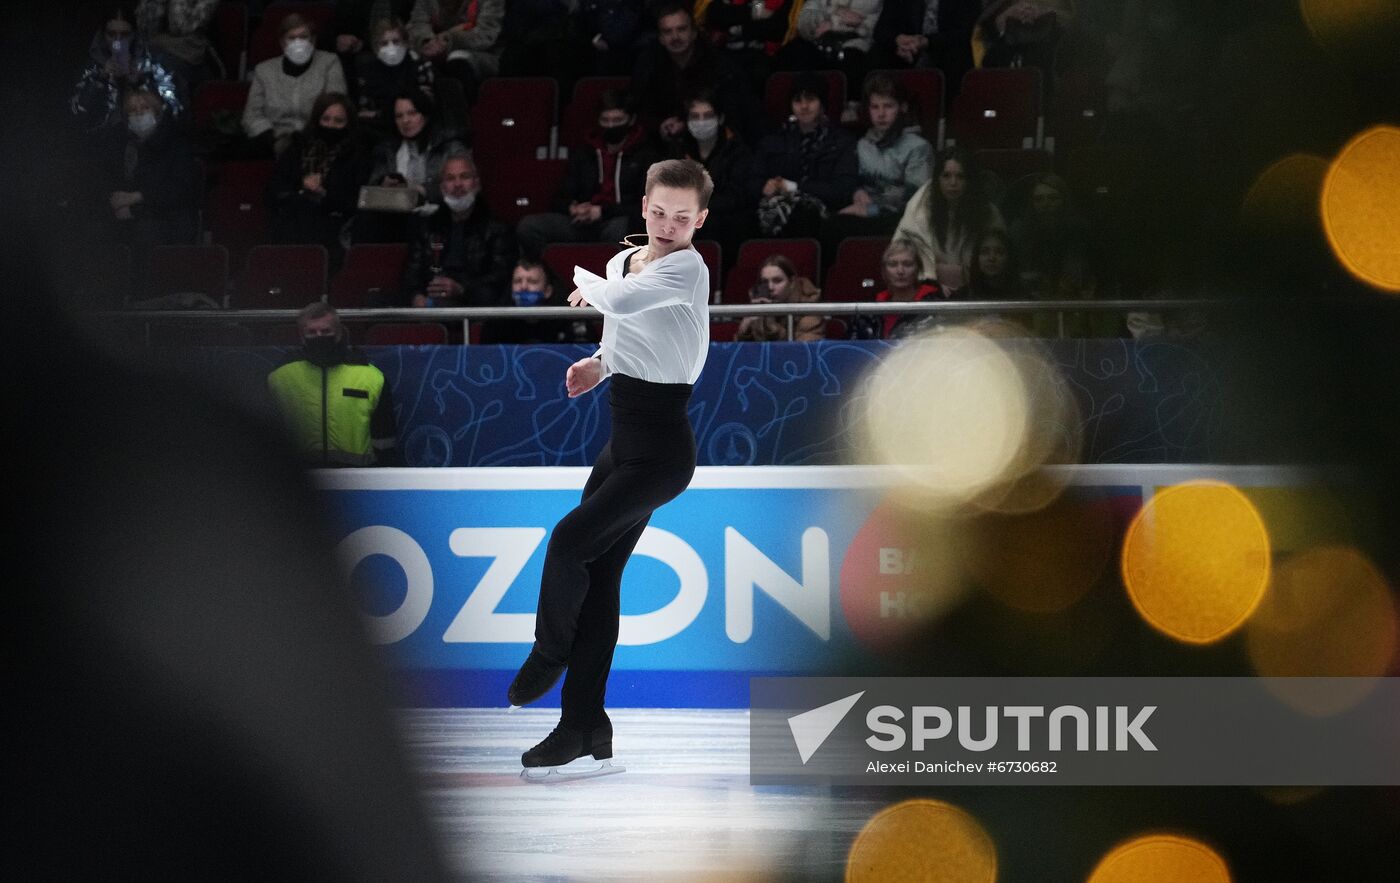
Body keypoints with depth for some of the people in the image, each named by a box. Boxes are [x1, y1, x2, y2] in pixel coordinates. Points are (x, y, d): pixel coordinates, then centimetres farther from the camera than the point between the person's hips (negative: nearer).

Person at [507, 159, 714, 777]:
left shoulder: (687, 269, -14)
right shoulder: (622, 262, 10)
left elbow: (621, 300, -30)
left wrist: (582, 279, -10)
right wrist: (596, 367, 11)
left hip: (661, 445, -8)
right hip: (624, 440, 8)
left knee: (570, 540, -20)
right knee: (597, 571, 6)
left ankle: (548, 655, 5)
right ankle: (584, 725, 10)